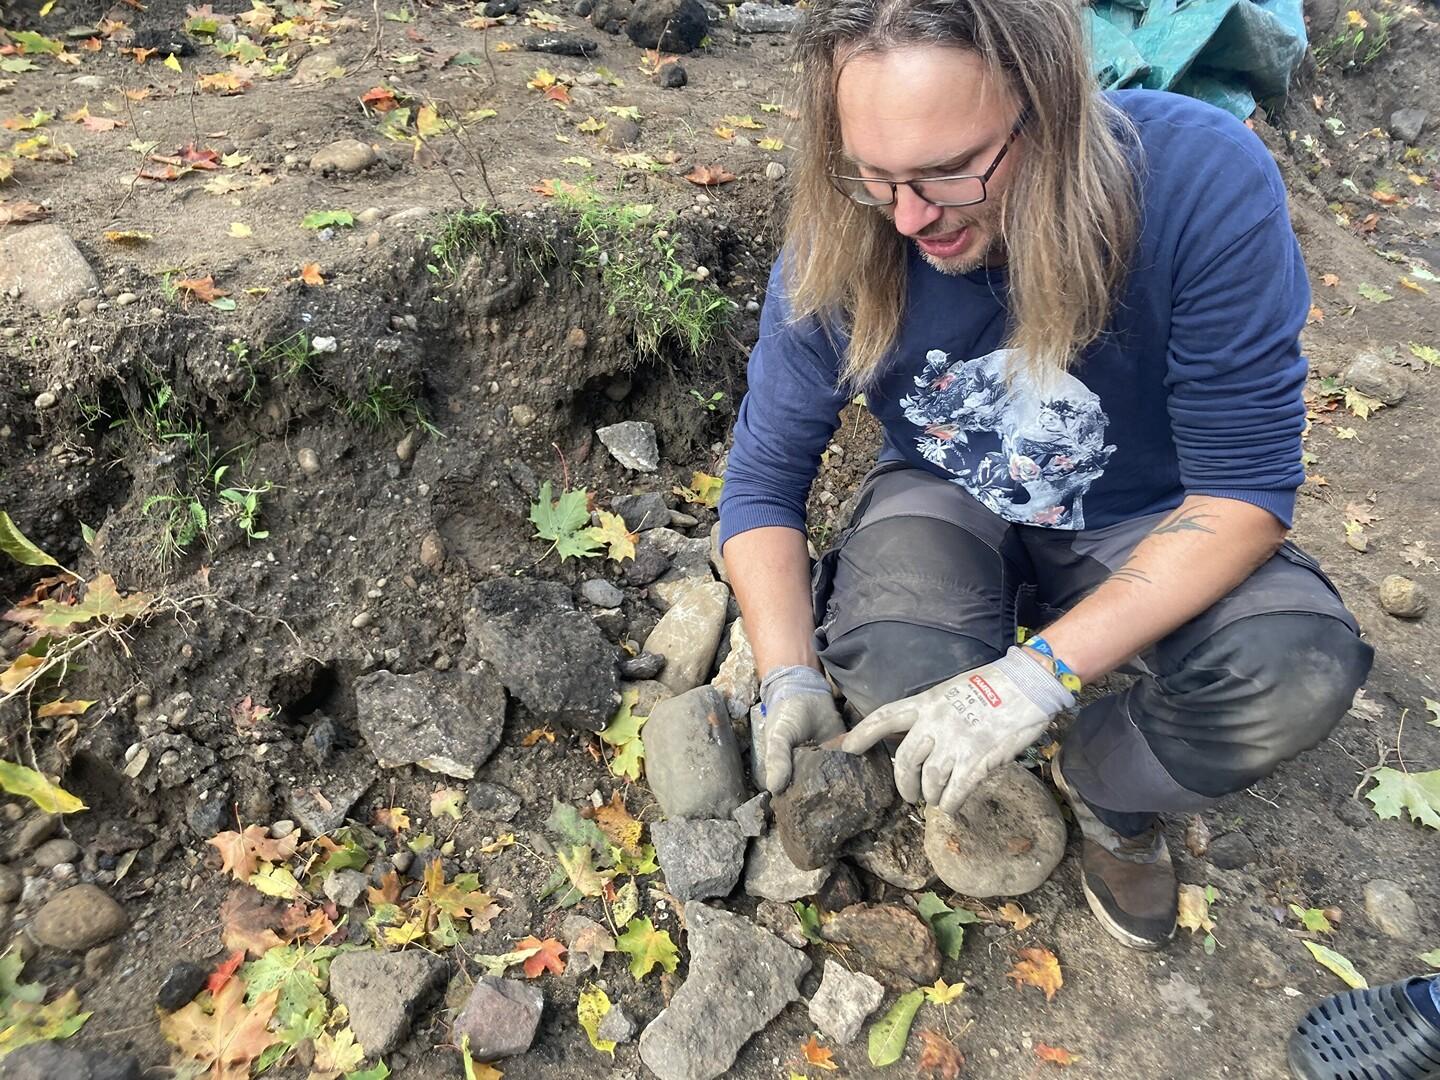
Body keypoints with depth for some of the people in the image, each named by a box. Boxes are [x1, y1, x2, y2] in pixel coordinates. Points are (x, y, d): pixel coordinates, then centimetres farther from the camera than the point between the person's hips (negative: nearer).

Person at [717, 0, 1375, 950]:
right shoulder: (838, 247, -23)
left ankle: (1101, 783, 6)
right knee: (888, 664, -32)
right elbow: (763, 481, -13)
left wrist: (1038, 672, -35)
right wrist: (791, 681, -28)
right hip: (950, 505, 1)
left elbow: (1246, 487, -25)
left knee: (1300, 669, -28)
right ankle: (958, 774, 7)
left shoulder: (1204, 184, -29)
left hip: (1142, 523, 0)